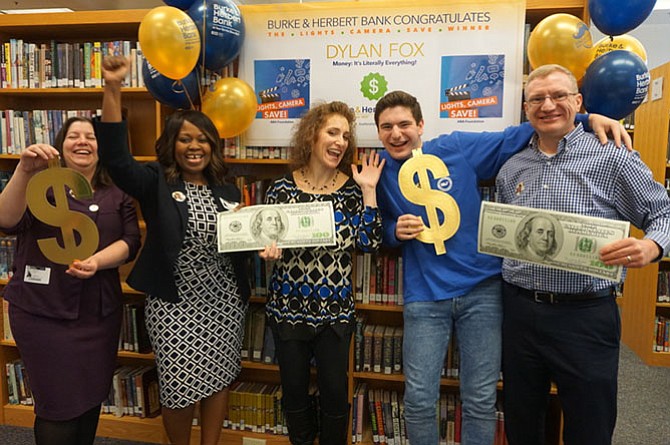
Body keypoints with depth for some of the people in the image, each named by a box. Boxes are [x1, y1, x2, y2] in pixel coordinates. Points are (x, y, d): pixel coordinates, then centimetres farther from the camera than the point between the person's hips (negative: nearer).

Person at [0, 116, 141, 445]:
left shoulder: (117, 194, 8)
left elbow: (130, 240, -1)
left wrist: (97, 261, -20)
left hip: (100, 311, 3)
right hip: (44, 310, -3)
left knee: (93, 397, 14)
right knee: (59, 405, 3)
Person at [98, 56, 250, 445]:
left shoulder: (228, 192, 7)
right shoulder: (157, 184, -3)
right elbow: (116, 156, -21)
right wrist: (113, 89, -27)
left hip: (224, 302, 4)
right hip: (175, 304, -3)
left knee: (219, 379, 13)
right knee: (180, 386, 7)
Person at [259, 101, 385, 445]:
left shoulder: (352, 188, -2)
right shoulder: (282, 188, -2)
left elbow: (369, 243, -9)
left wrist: (368, 190, -11)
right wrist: (269, 249, -17)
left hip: (335, 310, 0)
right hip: (287, 307, 1)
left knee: (335, 392, 9)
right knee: (294, 390, 15)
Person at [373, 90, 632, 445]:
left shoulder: (457, 147, -1)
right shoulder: (378, 173, 3)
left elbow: (515, 137, 5)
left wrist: (588, 118, -2)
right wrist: (395, 231, -8)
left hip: (481, 289, 0)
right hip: (424, 297, 1)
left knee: (481, 402, 8)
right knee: (419, 400, 3)